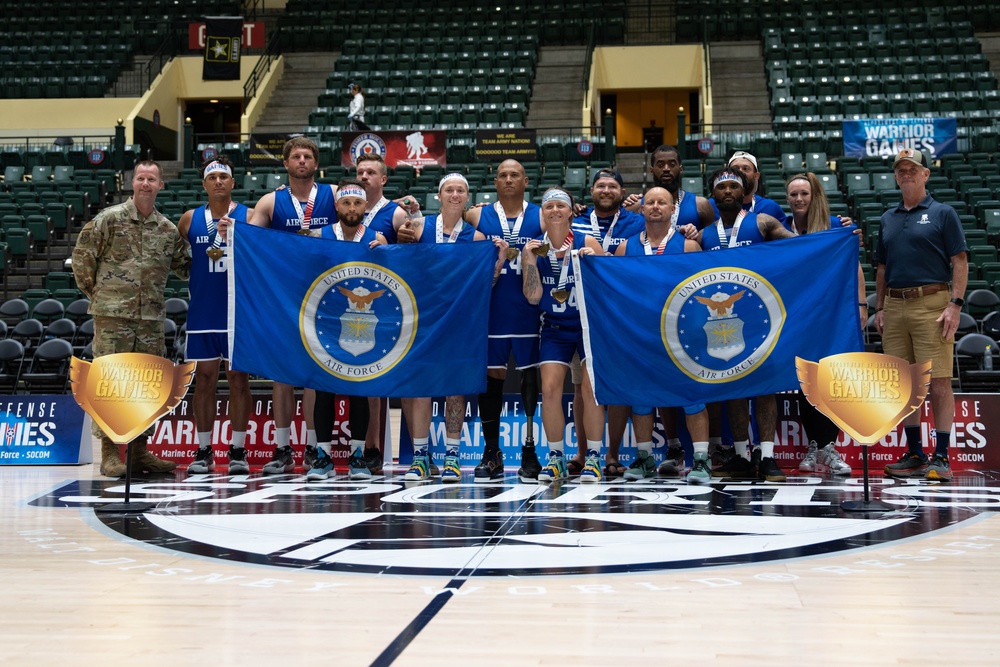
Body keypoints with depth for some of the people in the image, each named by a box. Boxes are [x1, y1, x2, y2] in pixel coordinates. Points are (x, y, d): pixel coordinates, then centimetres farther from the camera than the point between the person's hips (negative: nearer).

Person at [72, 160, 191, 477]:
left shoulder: (169, 229, 10)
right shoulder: (110, 219, -1)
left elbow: (184, 265, 20)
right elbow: (82, 256, 3)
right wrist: (95, 292, 3)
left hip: (151, 318, 4)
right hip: (113, 316, -4)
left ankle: (139, 450, 17)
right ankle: (110, 453, 2)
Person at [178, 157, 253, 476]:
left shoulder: (249, 216, 2)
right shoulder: (190, 219, 9)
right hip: (202, 313, 2)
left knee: (239, 379, 1)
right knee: (204, 380, 5)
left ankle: (238, 451, 8)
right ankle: (203, 452, 11)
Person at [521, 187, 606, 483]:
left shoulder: (587, 243, -6)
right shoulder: (534, 248, 0)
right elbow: (532, 296, -6)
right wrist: (529, 260, -14)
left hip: (589, 324, -2)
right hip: (554, 328, 2)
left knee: (592, 388, -10)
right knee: (549, 389, -7)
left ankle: (593, 458, 1)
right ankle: (555, 458, 7)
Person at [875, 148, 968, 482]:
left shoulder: (943, 213, 3)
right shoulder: (888, 219, 18)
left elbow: (959, 262, -2)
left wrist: (955, 305, -12)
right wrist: (879, 308, 13)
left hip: (932, 304, -5)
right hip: (895, 305, 5)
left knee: (938, 382, -7)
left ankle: (941, 457, -2)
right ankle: (915, 455, 15)